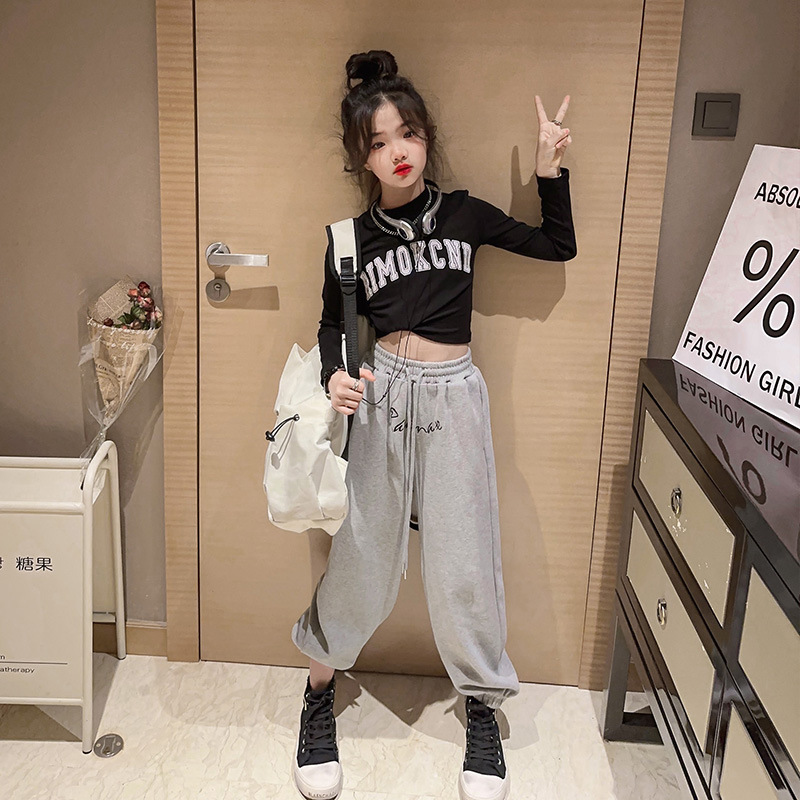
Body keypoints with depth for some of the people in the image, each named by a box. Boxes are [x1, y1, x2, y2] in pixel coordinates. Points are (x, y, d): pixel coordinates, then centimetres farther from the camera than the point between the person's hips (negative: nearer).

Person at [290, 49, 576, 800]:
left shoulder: (464, 215, 4)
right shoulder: (351, 239, 3)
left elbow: (558, 246, 13)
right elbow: (332, 324, 13)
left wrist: (550, 168, 4)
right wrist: (334, 376, -7)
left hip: (452, 399, 0)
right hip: (379, 399, 0)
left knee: (464, 562, 4)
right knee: (361, 559, 4)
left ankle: (482, 710, 25)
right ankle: (318, 696, 28)